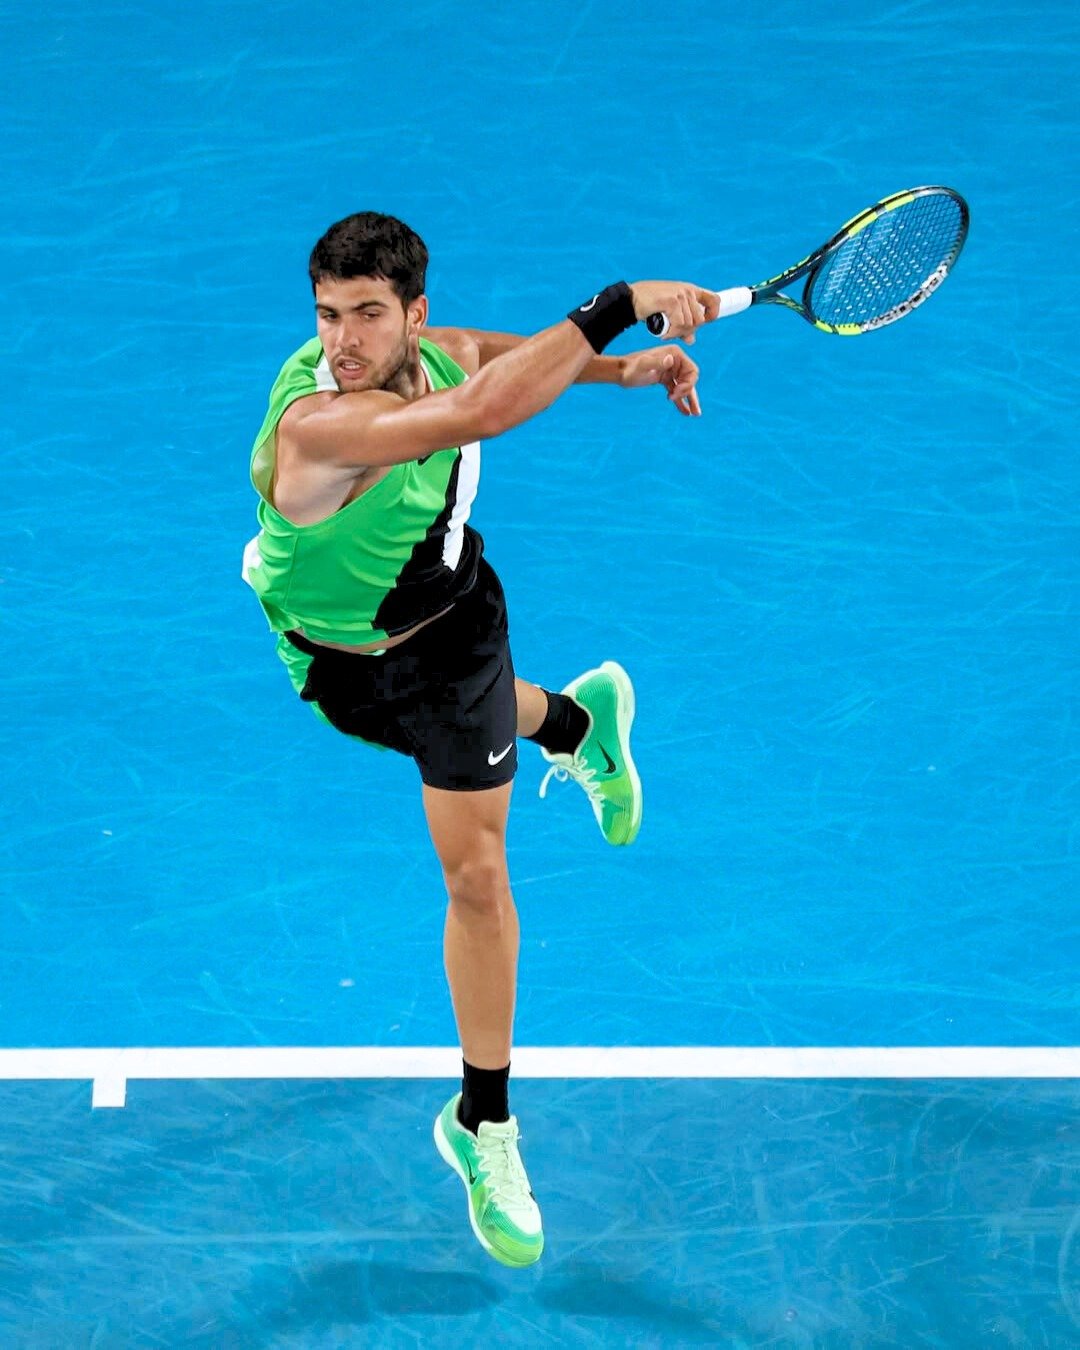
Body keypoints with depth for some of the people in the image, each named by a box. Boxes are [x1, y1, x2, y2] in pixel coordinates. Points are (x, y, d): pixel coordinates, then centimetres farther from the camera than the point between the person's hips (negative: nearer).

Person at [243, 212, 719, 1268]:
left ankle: (483, 1123, 17)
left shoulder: (432, 353, -23)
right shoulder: (318, 422, -43)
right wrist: (621, 304, -55)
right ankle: (575, 720, 66)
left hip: (447, 623, 3)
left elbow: (485, 356, 5)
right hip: (332, 655, -3)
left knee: (474, 870, 2)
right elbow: (486, 409, -58)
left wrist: (619, 368, -9)